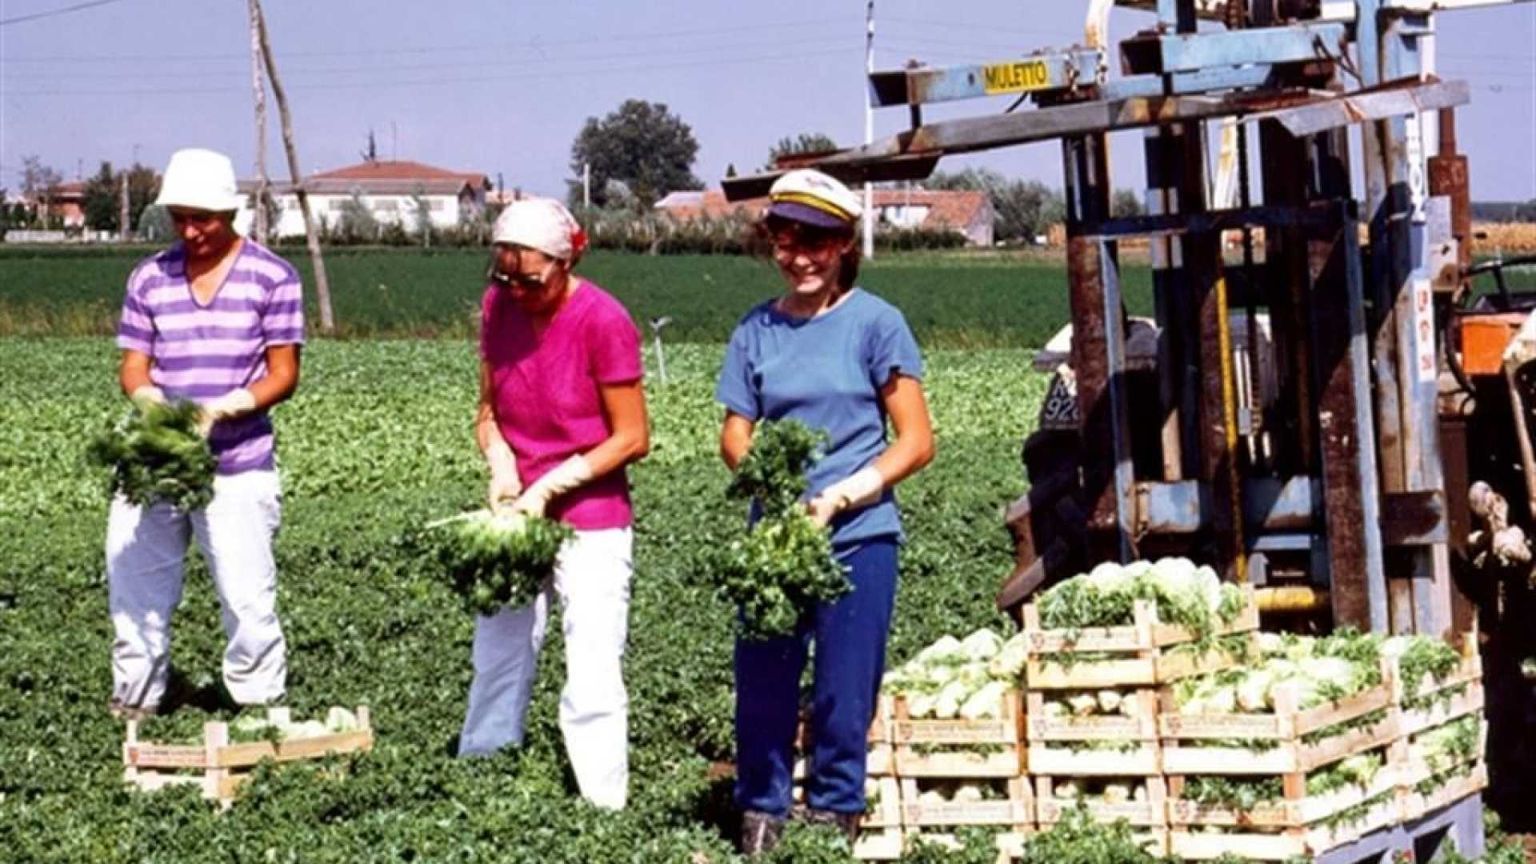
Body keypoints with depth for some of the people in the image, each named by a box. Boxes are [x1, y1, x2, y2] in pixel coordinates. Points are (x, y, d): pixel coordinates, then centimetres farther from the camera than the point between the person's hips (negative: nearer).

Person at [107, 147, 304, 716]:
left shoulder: (271, 278, -2)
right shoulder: (150, 278, 8)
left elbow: (283, 375, -3)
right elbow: (133, 366, 9)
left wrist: (222, 409, -18)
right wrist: (150, 400, -14)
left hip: (239, 464, -4)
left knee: (247, 595, -5)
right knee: (134, 585, 7)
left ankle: (260, 707, 9)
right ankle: (134, 701, 20)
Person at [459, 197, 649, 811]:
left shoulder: (603, 321, -18)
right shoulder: (498, 307, -1)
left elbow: (632, 438, -13)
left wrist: (549, 487, -17)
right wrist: (502, 467, -10)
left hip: (591, 522, -6)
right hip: (517, 516, 6)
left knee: (592, 684, -6)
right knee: (496, 668, 14)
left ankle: (604, 813, 0)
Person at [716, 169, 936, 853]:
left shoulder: (875, 323, -1)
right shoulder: (756, 331, 8)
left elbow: (916, 441, -1)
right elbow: (735, 434, 8)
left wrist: (836, 499, -11)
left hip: (858, 539, -3)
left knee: (843, 697, 1)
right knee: (761, 686, 3)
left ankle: (833, 817, 13)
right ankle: (761, 818, 17)